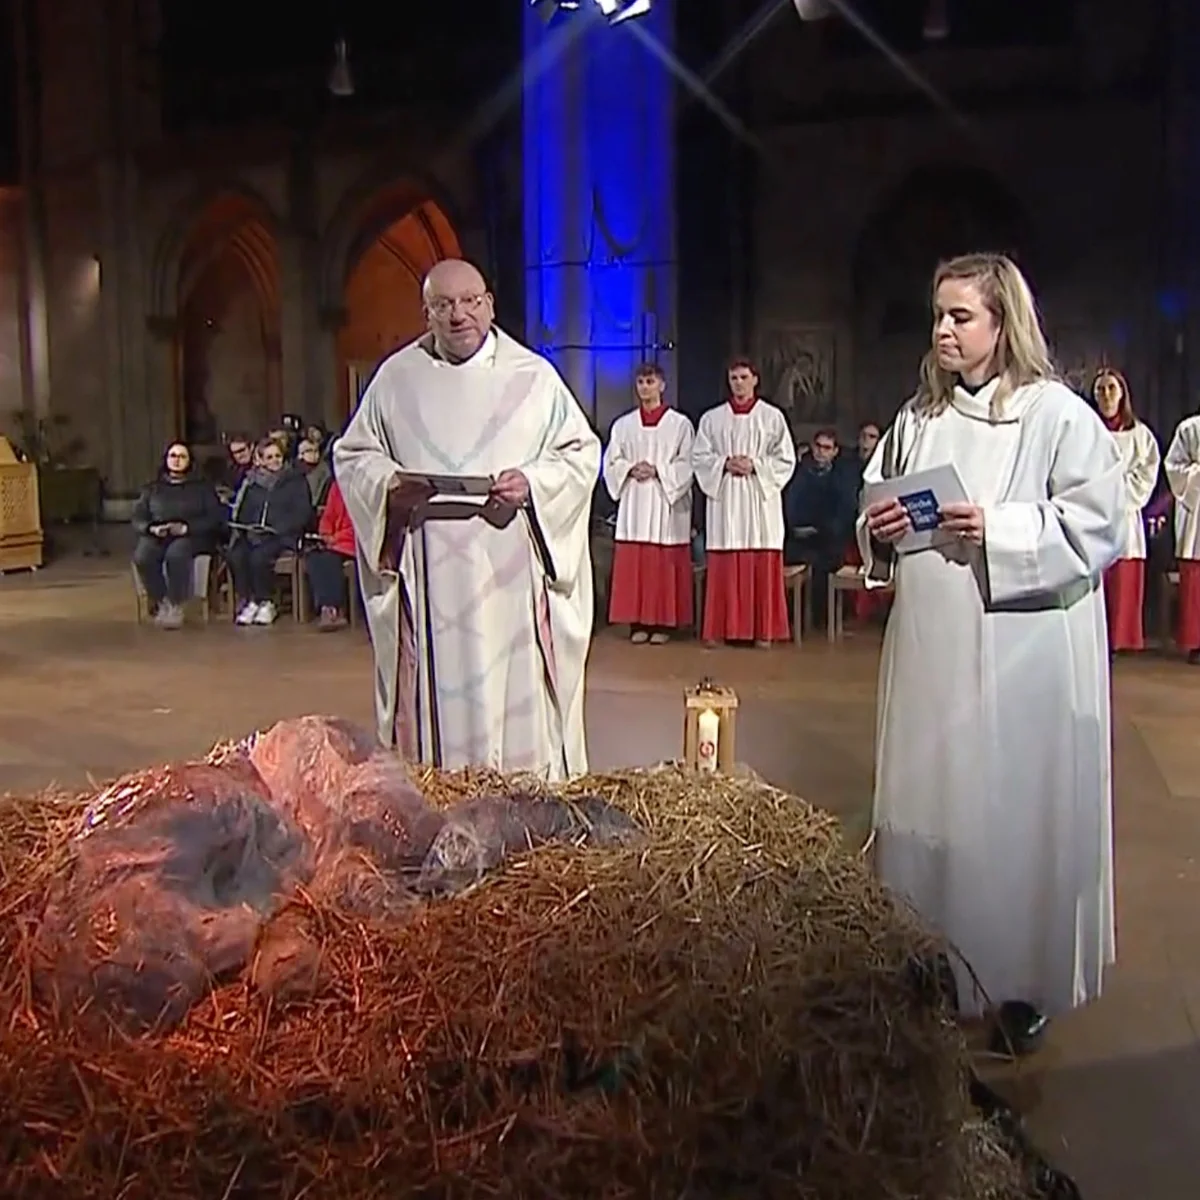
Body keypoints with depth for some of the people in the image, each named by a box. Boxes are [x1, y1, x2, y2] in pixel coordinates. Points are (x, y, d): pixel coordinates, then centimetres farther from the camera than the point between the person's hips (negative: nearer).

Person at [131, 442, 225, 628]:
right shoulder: (152, 489, 23)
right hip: (157, 536, 3)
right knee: (142, 557, -32)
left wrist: (186, 528, -13)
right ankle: (160, 604, -19)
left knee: (175, 554, -39)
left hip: (192, 536, -3)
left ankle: (175, 606, -29)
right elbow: (138, 519, 14)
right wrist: (152, 528, -10)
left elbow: (215, 518, 2)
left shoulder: (202, 487, 15)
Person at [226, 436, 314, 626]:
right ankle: (248, 601, -15)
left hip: (282, 536, -4)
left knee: (259, 556, -33)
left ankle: (265, 603, -14)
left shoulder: (295, 480, 8)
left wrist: (276, 528, -14)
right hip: (251, 535, 4)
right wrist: (247, 527, -5)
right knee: (235, 555, -28)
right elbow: (242, 512, 18)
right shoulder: (251, 481, 19)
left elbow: (302, 514, -2)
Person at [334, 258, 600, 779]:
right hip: (427, 578, 1)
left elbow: (582, 453, 7)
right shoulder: (397, 377, 10)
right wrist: (389, 483, -6)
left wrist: (532, 483, -10)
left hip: (511, 573, -1)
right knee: (433, 696, 2)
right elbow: (352, 455, 15)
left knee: (520, 696, 0)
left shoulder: (533, 376, 7)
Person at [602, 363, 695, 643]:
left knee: (665, 564, -3)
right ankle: (638, 621, 5)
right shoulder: (623, 424, 12)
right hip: (633, 503, 3)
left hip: (666, 502, -3)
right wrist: (631, 470, -9)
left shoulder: (680, 423, 3)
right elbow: (611, 462, 9)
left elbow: (686, 464, -1)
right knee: (633, 564, 0)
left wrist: (657, 471, -14)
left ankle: (663, 622, 2)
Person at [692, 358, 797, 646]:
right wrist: (725, 463, -9)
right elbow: (698, 457, 7)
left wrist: (755, 466, -11)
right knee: (723, 567, -1)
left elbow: (786, 459, 3)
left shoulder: (773, 417, 6)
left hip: (761, 499, -1)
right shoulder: (712, 418, 10)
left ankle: (763, 630, 4)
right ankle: (720, 628, 5)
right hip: (724, 498, 1)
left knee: (762, 566, -2)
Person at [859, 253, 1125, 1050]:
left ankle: (1022, 985, 18)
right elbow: (877, 507, 19)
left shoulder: (1058, 414, -5)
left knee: (1018, 810, 2)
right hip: (930, 648, 5)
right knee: (927, 806, 10)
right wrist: (878, 531, -3)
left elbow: (1099, 529, -11)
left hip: (1023, 654, -5)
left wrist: (996, 532, -20)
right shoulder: (919, 416, 11)